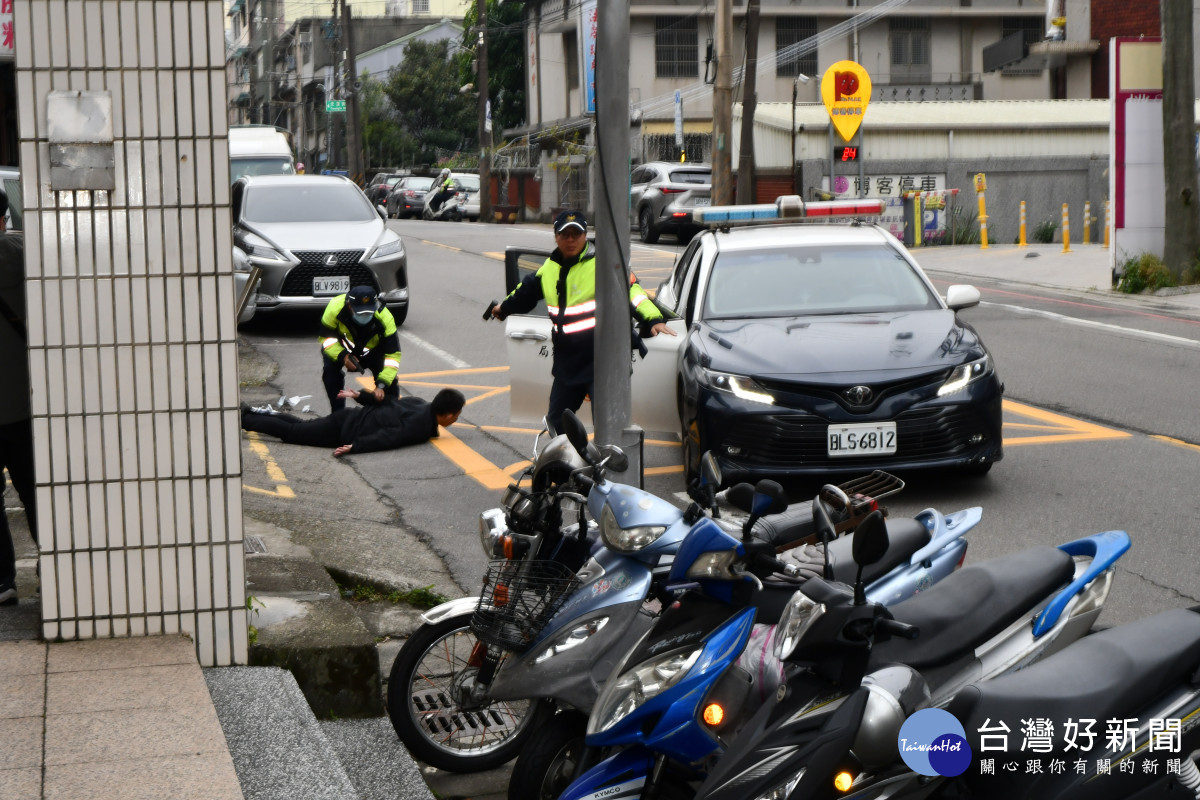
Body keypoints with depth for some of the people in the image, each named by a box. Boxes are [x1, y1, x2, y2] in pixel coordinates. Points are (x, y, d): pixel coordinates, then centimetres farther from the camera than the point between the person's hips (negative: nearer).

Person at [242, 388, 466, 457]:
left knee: (298, 425, 24)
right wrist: (354, 447, -34)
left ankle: (253, 413, 31)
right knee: (291, 431, 2)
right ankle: (243, 418, 10)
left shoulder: (420, 405, 3)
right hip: (346, 430, -8)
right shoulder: (422, 429, -24)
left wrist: (360, 395, 20)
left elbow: (389, 401, 14)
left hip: (350, 417, 8)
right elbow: (387, 437, -33)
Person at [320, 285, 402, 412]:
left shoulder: (385, 318, -35)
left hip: (373, 350, 0)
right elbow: (326, 337, -21)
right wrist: (342, 356, -38)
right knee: (330, 368, -27)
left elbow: (393, 355, -30)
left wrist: (381, 384, -41)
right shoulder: (335, 307, -35)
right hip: (341, 348, 0)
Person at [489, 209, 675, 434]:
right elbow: (526, 293, 32)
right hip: (566, 361, 7)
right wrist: (504, 308, 49)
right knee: (556, 421, 18)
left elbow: (631, 291, -16)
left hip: (600, 360, -7)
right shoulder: (549, 268, 12)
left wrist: (653, 318, -31)